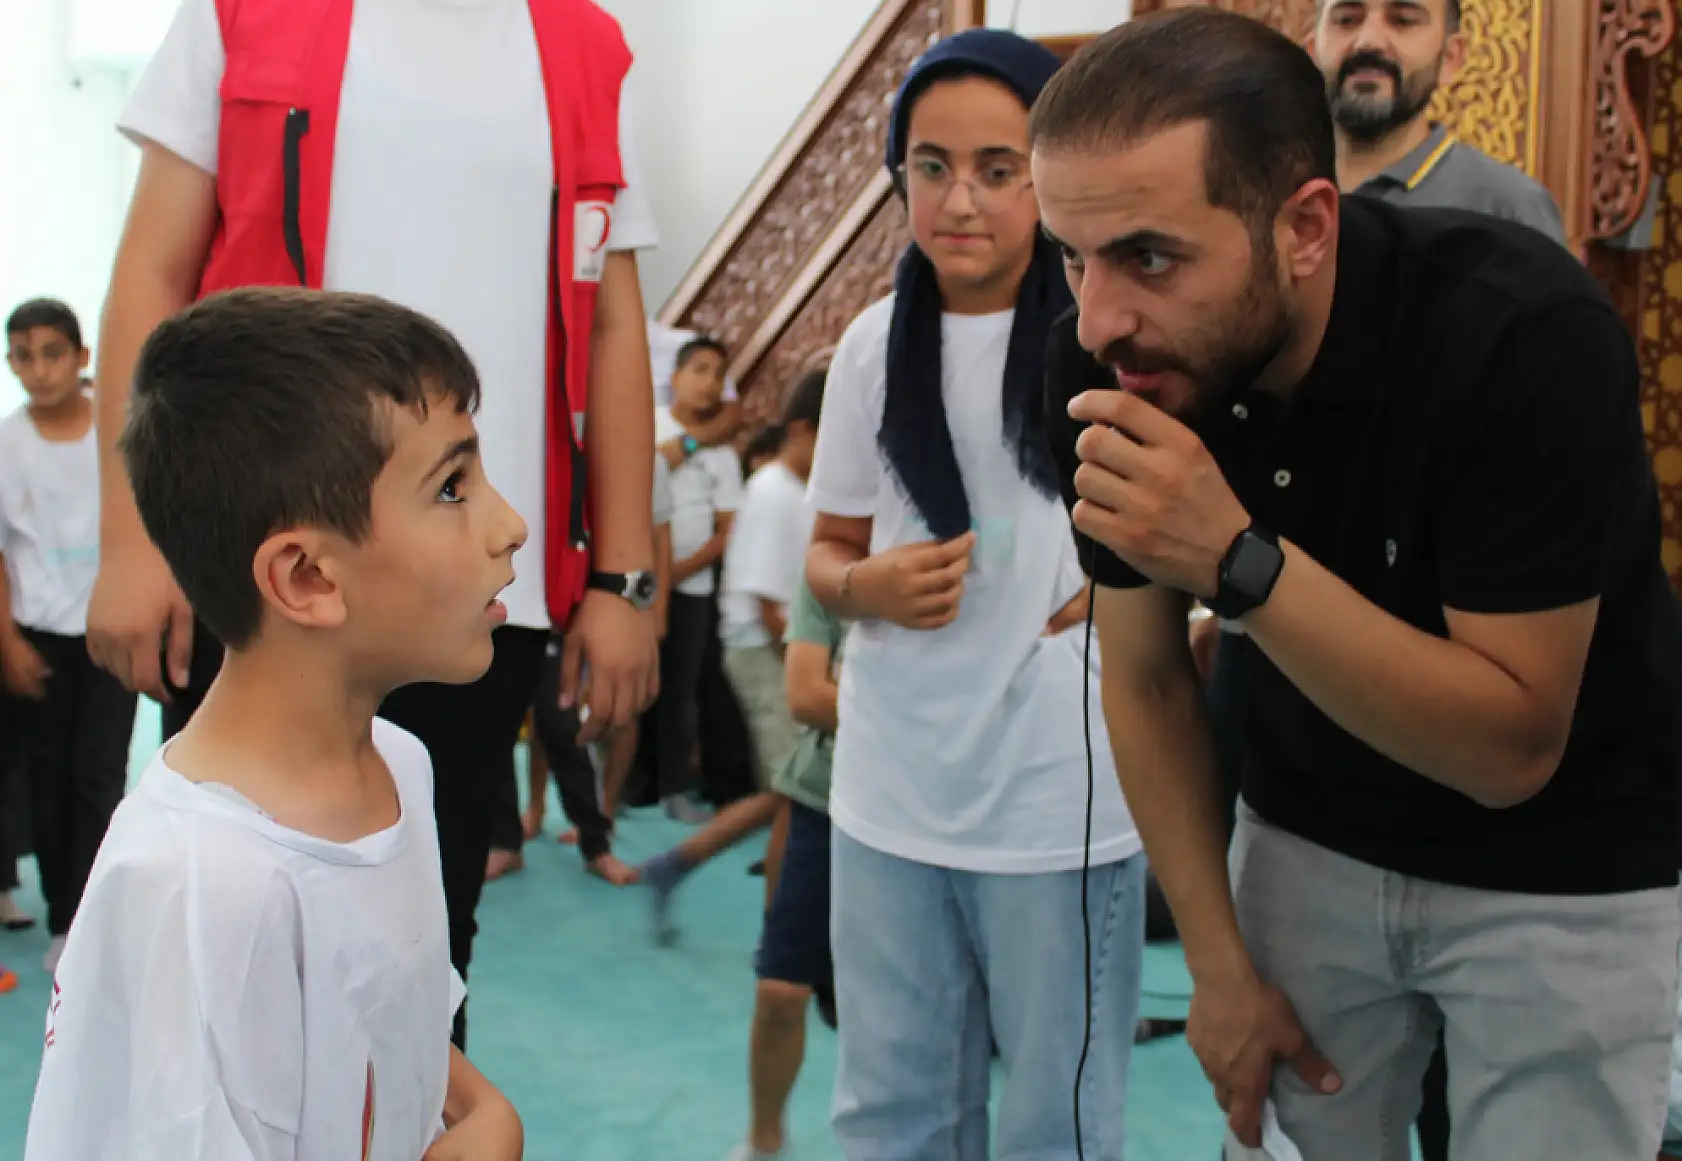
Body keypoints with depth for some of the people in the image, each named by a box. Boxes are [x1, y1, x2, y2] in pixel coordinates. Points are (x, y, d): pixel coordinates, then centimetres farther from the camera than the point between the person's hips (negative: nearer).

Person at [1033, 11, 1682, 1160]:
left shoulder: (1529, 333, -29)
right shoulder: (1105, 373, -16)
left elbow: (1513, 746, -28)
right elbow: (1147, 681, -4)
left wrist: (1238, 560, -39)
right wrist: (1220, 963, -4)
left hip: (1564, 871, -3)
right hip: (1307, 839, 4)